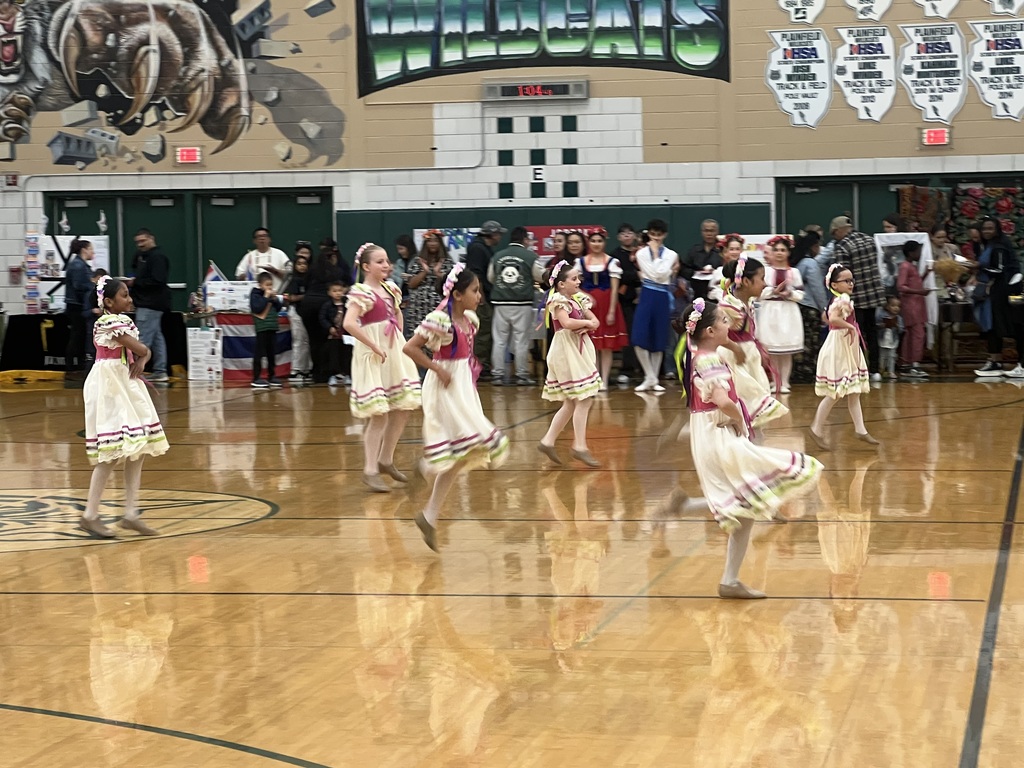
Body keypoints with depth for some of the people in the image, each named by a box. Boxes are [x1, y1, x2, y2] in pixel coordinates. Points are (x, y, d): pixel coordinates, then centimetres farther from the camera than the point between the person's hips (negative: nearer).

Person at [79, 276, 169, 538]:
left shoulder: (123, 320, 12)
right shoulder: (109, 322, -17)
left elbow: (144, 352, 13)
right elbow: (140, 349, -20)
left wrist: (141, 360, -9)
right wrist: (142, 355, 3)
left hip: (125, 385, 10)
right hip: (109, 387, -9)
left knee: (137, 449, 6)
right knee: (112, 453, -10)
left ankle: (130, 513, 10)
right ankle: (90, 515, -3)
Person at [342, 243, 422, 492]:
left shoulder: (391, 289, 10)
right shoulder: (361, 292, -14)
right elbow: (349, 324, -27)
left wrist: (399, 341, 13)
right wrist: (375, 347, -22)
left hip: (395, 354, 8)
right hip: (374, 358, -8)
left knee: (403, 409, 11)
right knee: (379, 415, -8)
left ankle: (386, 460, 26)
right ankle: (370, 471, -1)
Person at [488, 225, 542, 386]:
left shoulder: (497, 256, 3)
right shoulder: (530, 256, -6)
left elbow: (490, 278, 13)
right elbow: (540, 276, 2)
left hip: (500, 302, 3)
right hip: (522, 303, -3)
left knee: (499, 340, 8)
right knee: (521, 341, 3)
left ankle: (497, 374, 9)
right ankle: (522, 375, 6)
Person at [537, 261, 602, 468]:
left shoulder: (578, 299, 12)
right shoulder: (558, 301, -13)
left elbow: (595, 322, 10)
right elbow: (567, 323, -30)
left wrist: (586, 327, -12)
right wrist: (587, 323, -14)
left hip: (580, 353, 9)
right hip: (567, 354, -9)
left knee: (571, 404, 12)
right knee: (583, 400, -10)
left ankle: (548, 441, 16)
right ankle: (580, 446, -7)